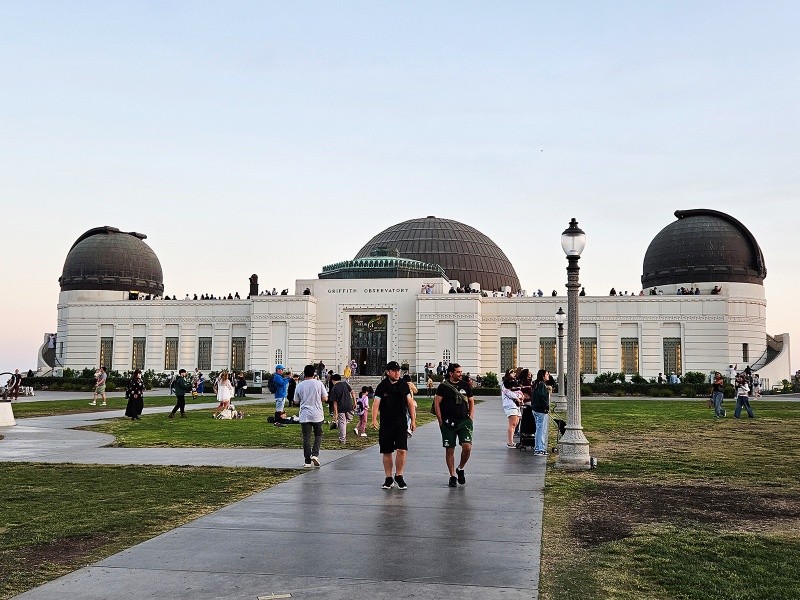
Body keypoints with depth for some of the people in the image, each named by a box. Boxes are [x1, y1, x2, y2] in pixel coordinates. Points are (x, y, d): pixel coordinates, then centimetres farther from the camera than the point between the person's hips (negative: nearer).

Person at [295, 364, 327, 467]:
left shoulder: (299, 386, 0)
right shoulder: (319, 383, -5)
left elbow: (296, 401, 7)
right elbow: (325, 398, -1)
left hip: (304, 415, 1)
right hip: (317, 415, -1)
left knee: (306, 437, 4)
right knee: (318, 435, 14)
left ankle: (307, 461, 4)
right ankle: (315, 454, -5)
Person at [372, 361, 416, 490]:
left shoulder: (404, 385, 6)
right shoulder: (382, 387, -2)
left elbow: (410, 403, 12)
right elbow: (376, 404, -9)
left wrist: (413, 420, 10)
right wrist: (374, 419, -23)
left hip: (401, 423, 1)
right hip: (386, 424, -1)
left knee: (402, 450, -10)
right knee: (387, 452, 6)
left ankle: (399, 476, 9)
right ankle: (388, 478, 19)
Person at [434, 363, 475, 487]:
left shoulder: (465, 385, 10)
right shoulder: (443, 386, 0)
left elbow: (471, 402, 18)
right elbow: (436, 403, 0)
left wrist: (470, 418, 7)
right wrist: (441, 422, -4)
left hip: (464, 421, 2)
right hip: (448, 423, -2)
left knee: (467, 447, -11)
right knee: (449, 450, 3)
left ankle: (460, 469, 15)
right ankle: (452, 476, 15)